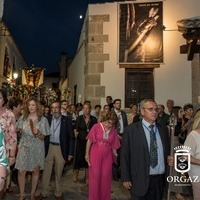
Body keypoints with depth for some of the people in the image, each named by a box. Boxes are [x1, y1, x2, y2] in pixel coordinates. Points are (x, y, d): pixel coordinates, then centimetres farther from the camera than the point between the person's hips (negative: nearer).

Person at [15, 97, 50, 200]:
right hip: (24, 147, 1)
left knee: (35, 171, 9)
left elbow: (43, 137, -6)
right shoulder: (23, 118, 2)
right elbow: (18, 130, 15)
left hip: (37, 148, -1)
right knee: (21, 171, -1)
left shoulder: (43, 119, -5)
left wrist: (37, 132, -24)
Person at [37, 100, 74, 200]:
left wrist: (70, 153, -8)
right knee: (46, 171, 10)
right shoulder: (47, 119, 2)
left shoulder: (67, 120, -6)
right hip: (49, 147, 2)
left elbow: (71, 137, -5)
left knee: (59, 173, 12)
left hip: (61, 149, -2)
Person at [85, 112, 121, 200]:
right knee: (95, 177, 5)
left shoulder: (113, 131, 1)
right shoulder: (96, 126, -8)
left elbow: (113, 145, 7)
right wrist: (87, 153, -6)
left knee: (105, 177, 8)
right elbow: (89, 140, -5)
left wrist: (115, 155, 5)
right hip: (95, 155, -2)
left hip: (107, 156, 3)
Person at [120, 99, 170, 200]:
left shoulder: (163, 129, 6)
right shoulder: (131, 130, -8)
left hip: (159, 180, 4)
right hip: (140, 180, -4)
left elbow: (167, 151, 17)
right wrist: (126, 178, -8)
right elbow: (125, 155, -6)